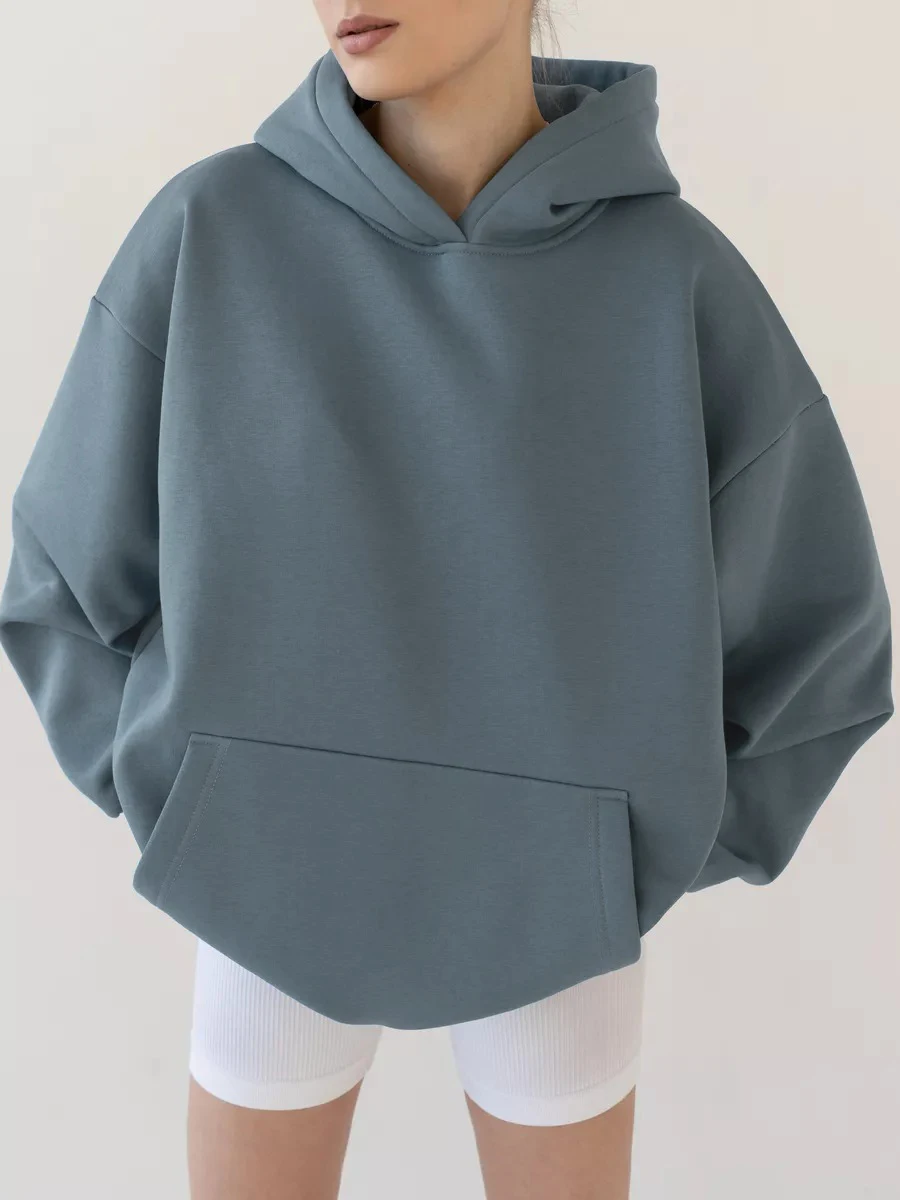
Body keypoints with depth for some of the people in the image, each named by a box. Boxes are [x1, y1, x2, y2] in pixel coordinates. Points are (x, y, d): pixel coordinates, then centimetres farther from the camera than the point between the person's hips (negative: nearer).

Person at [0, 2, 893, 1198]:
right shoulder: (212, 233, -12)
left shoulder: (673, 272, -12)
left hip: (546, 904, 0)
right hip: (284, 894, 1)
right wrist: (195, 811, -4)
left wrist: (649, 859, -2)